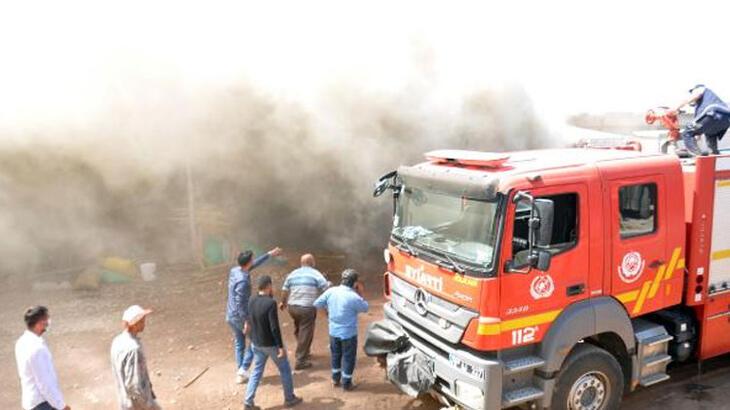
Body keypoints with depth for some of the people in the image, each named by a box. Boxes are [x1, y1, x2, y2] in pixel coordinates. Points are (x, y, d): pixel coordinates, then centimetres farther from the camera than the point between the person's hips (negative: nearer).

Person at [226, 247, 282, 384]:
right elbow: (240, 304, -28)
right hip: (240, 317, -8)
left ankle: (240, 373, 23)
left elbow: (254, 265, 14)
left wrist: (269, 254, 20)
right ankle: (243, 369, 7)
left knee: (239, 343, 18)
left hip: (230, 316, 8)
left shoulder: (235, 271, -1)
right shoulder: (243, 280, -27)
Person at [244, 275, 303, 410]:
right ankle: (289, 398, 26)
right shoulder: (270, 303, -25)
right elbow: (274, 328, -25)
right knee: (285, 370, 13)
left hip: (256, 344, 6)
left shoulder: (251, 301, -4)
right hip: (271, 344, -6)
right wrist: (281, 346, -19)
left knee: (256, 372, 17)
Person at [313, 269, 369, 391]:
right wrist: (360, 294, 2)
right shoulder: (354, 297, -23)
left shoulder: (331, 291, -8)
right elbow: (365, 308, -5)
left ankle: (335, 379, 37)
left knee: (336, 355, 24)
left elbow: (317, 304, 2)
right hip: (348, 333, -5)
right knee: (348, 358, 12)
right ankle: (346, 383, 21)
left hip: (334, 331, 5)